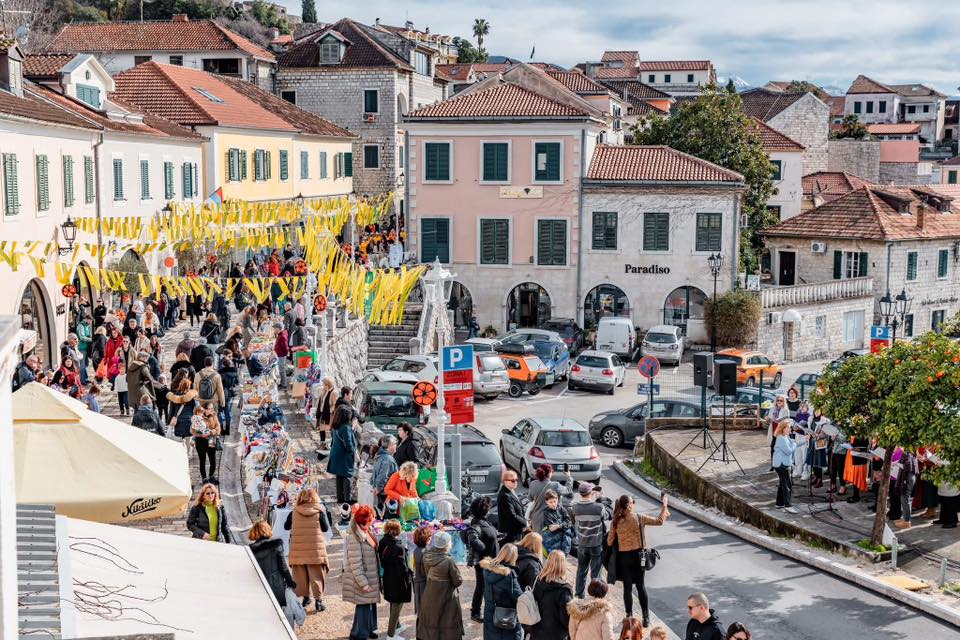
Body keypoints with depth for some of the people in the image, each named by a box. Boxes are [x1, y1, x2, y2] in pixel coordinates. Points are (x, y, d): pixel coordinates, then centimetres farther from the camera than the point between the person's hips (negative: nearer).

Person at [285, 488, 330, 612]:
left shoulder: (294, 512, -2)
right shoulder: (319, 512, -6)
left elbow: (286, 527, 10)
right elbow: (326, 528, 2)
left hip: (298, 549, 1)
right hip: (315, 549, -1)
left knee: (301, 575, 14)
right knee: (316, 575, 2)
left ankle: (305, 596, 20)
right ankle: (318, 599, -2)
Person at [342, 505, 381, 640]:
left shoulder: (366, 532, 9)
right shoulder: (354, 536, -21)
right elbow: (355, 563, -22)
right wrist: (363, 582, -22)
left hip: (371, 577, 9)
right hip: (363, 579, -9)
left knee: (371, 603, 17)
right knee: (363, 605, -1)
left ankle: (369, 629, 33)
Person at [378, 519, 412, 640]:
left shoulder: (382, 544, -5)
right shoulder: (398, 548, -27)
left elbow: (381, 561, 4)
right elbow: (402, 567, -21)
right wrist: (409, 579, -9)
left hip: (387, 579, 8)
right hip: (398, 581, -8)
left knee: (393, 605, 26)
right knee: (396, 607, 6)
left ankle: (396, 626, 44)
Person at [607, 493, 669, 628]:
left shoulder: (615, 522, -9)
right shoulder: (639, 518, -12)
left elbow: (610, 542, -1)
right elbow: (659, 521, -7)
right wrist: (664, 505, 2)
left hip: (624, 557, 0)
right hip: (638, 556, 0)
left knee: (627, 587, 10)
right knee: (640, 586, 12)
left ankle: (629, 616, 15)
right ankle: (646, 616, 13)